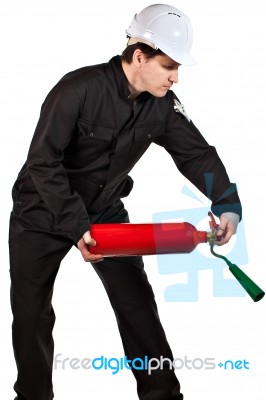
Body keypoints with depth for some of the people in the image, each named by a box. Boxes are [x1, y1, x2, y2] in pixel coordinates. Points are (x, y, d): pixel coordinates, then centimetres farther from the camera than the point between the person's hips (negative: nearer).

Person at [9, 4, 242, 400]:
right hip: (44, 212, -4)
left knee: (137, 303, -1)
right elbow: (43, 163, -28)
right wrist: (77, 227, -31)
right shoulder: (79, 89, -28)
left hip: (106, 211, 4)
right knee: (31, 314, 4)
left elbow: (197, 153, -7)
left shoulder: (163, 105, -11)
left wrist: (227, 204, -25)